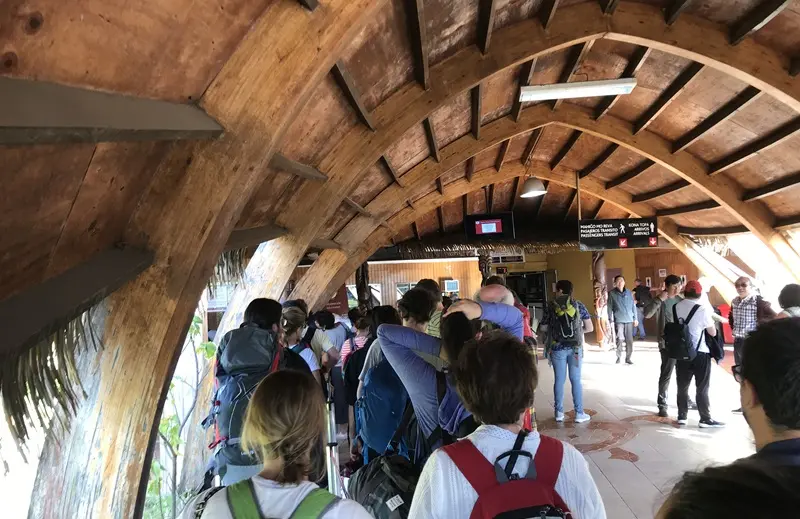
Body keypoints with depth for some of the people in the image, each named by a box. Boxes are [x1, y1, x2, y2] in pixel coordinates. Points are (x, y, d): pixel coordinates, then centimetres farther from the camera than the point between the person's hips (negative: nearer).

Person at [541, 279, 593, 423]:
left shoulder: (552, 307, -1)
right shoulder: (578, 305, 1)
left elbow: (544, 327, 3)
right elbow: (590, 328, 1)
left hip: (557, 348, 0)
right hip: (575, 347, 0)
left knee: (559, 380, 8)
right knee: (575, 380, 6)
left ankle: (559, 412, 14)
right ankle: (579, 413, 11)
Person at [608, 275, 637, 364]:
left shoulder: (629, 293, 8)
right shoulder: (612, 293, -1)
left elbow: (633, 306, 11)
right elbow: (610, 307, -2)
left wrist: (635, 318, 8)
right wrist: (610, 319, -7)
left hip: (629, 320, 3)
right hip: (618, 320, -3)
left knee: (629, 340, 4)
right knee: (620, 339, -11)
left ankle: (628, 358, 16)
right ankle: (619, 357, 6)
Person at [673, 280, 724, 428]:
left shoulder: (675, 307, -1)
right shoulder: (702, 309, -14)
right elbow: (713, 332, -6)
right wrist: (711, 320, 9)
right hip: (700, 354, -4)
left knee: (682, 386, 13)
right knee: (702, 388, 7)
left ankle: (681, 416, 20)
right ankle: (705, 419, 15)